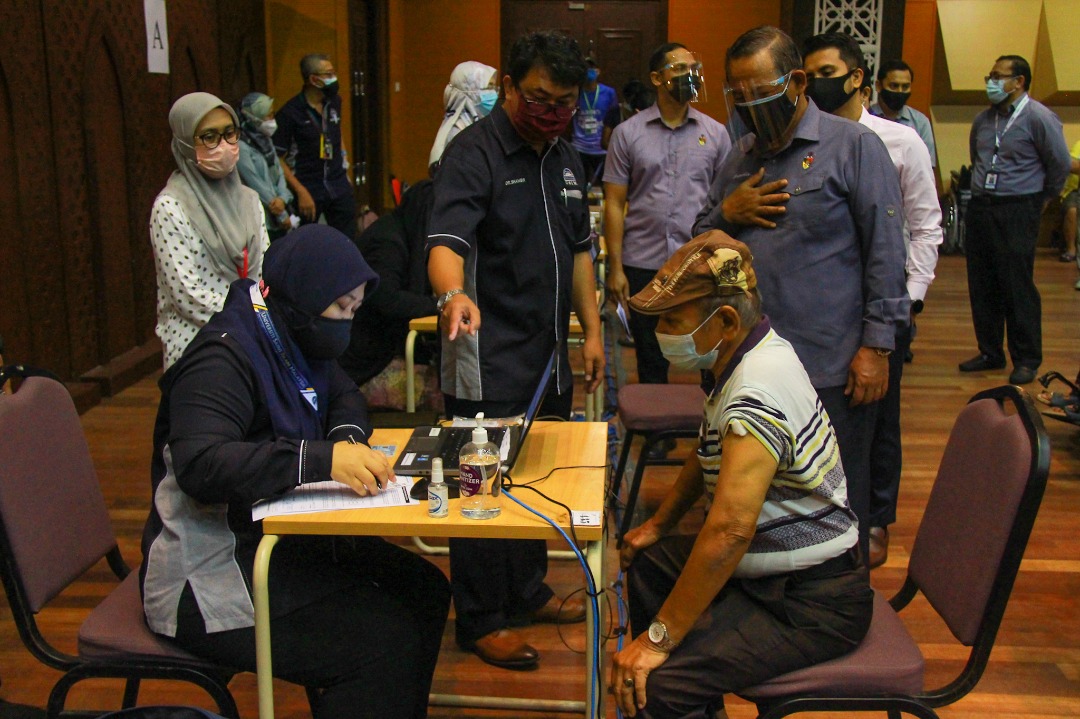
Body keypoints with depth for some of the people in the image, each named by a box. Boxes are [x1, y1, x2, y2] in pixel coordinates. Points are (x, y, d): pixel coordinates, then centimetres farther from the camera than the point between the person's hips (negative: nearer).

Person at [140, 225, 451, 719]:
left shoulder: (293, 342, 7)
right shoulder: (224, 360, -20)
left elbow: (344, 395, 21)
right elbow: (201, 465, -34)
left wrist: (348, 436, -3)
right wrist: (322, 458, -41)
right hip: (210, 576, -9)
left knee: (424, 589, -2)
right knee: (386, 640, -21)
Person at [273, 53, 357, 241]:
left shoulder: (335, 102, 4)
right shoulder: (290, 113, -14)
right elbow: (277, 159, -13)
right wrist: (301, 192, -16)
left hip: (339, 186, 5)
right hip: (309, 190, -4)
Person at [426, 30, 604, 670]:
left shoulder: (566, 159, 13)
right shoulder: (474, 153, -13)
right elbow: (446, 240, -28)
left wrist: (592, 328, 14)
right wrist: (453, 294, -49)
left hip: (549, 354, 8)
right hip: (489, 360, -8)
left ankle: (527, 592, 36)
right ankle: (479, 621, 16)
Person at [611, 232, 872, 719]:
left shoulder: (757, 395, -29)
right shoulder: (743, 358, 3)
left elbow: (729, 530, -33)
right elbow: (710, 454, 20)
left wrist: (659, 638, -27)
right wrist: (659, 524, 20)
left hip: (812, 607, -10)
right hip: (772, 571, 11)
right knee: (647, 564, 23)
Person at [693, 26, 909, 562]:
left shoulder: (854, 146, -4)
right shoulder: (742, 154, 14)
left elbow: (885, 253, -8)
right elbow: (701, 239, 19)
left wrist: (876, 346, -13)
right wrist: (727, 212, -3)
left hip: (830, 366, -6)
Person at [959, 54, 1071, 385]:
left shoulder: (1039, 118, -8)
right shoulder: (983, 119, 12)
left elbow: (1061, 165, -1)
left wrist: (1040, 200, 9)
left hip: (1017, 212, -6)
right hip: (980, 208, 7)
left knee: (1018, 287, -4)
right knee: (982, 286, 9)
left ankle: (1026, 360, 6)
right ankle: (990, 352, 21)